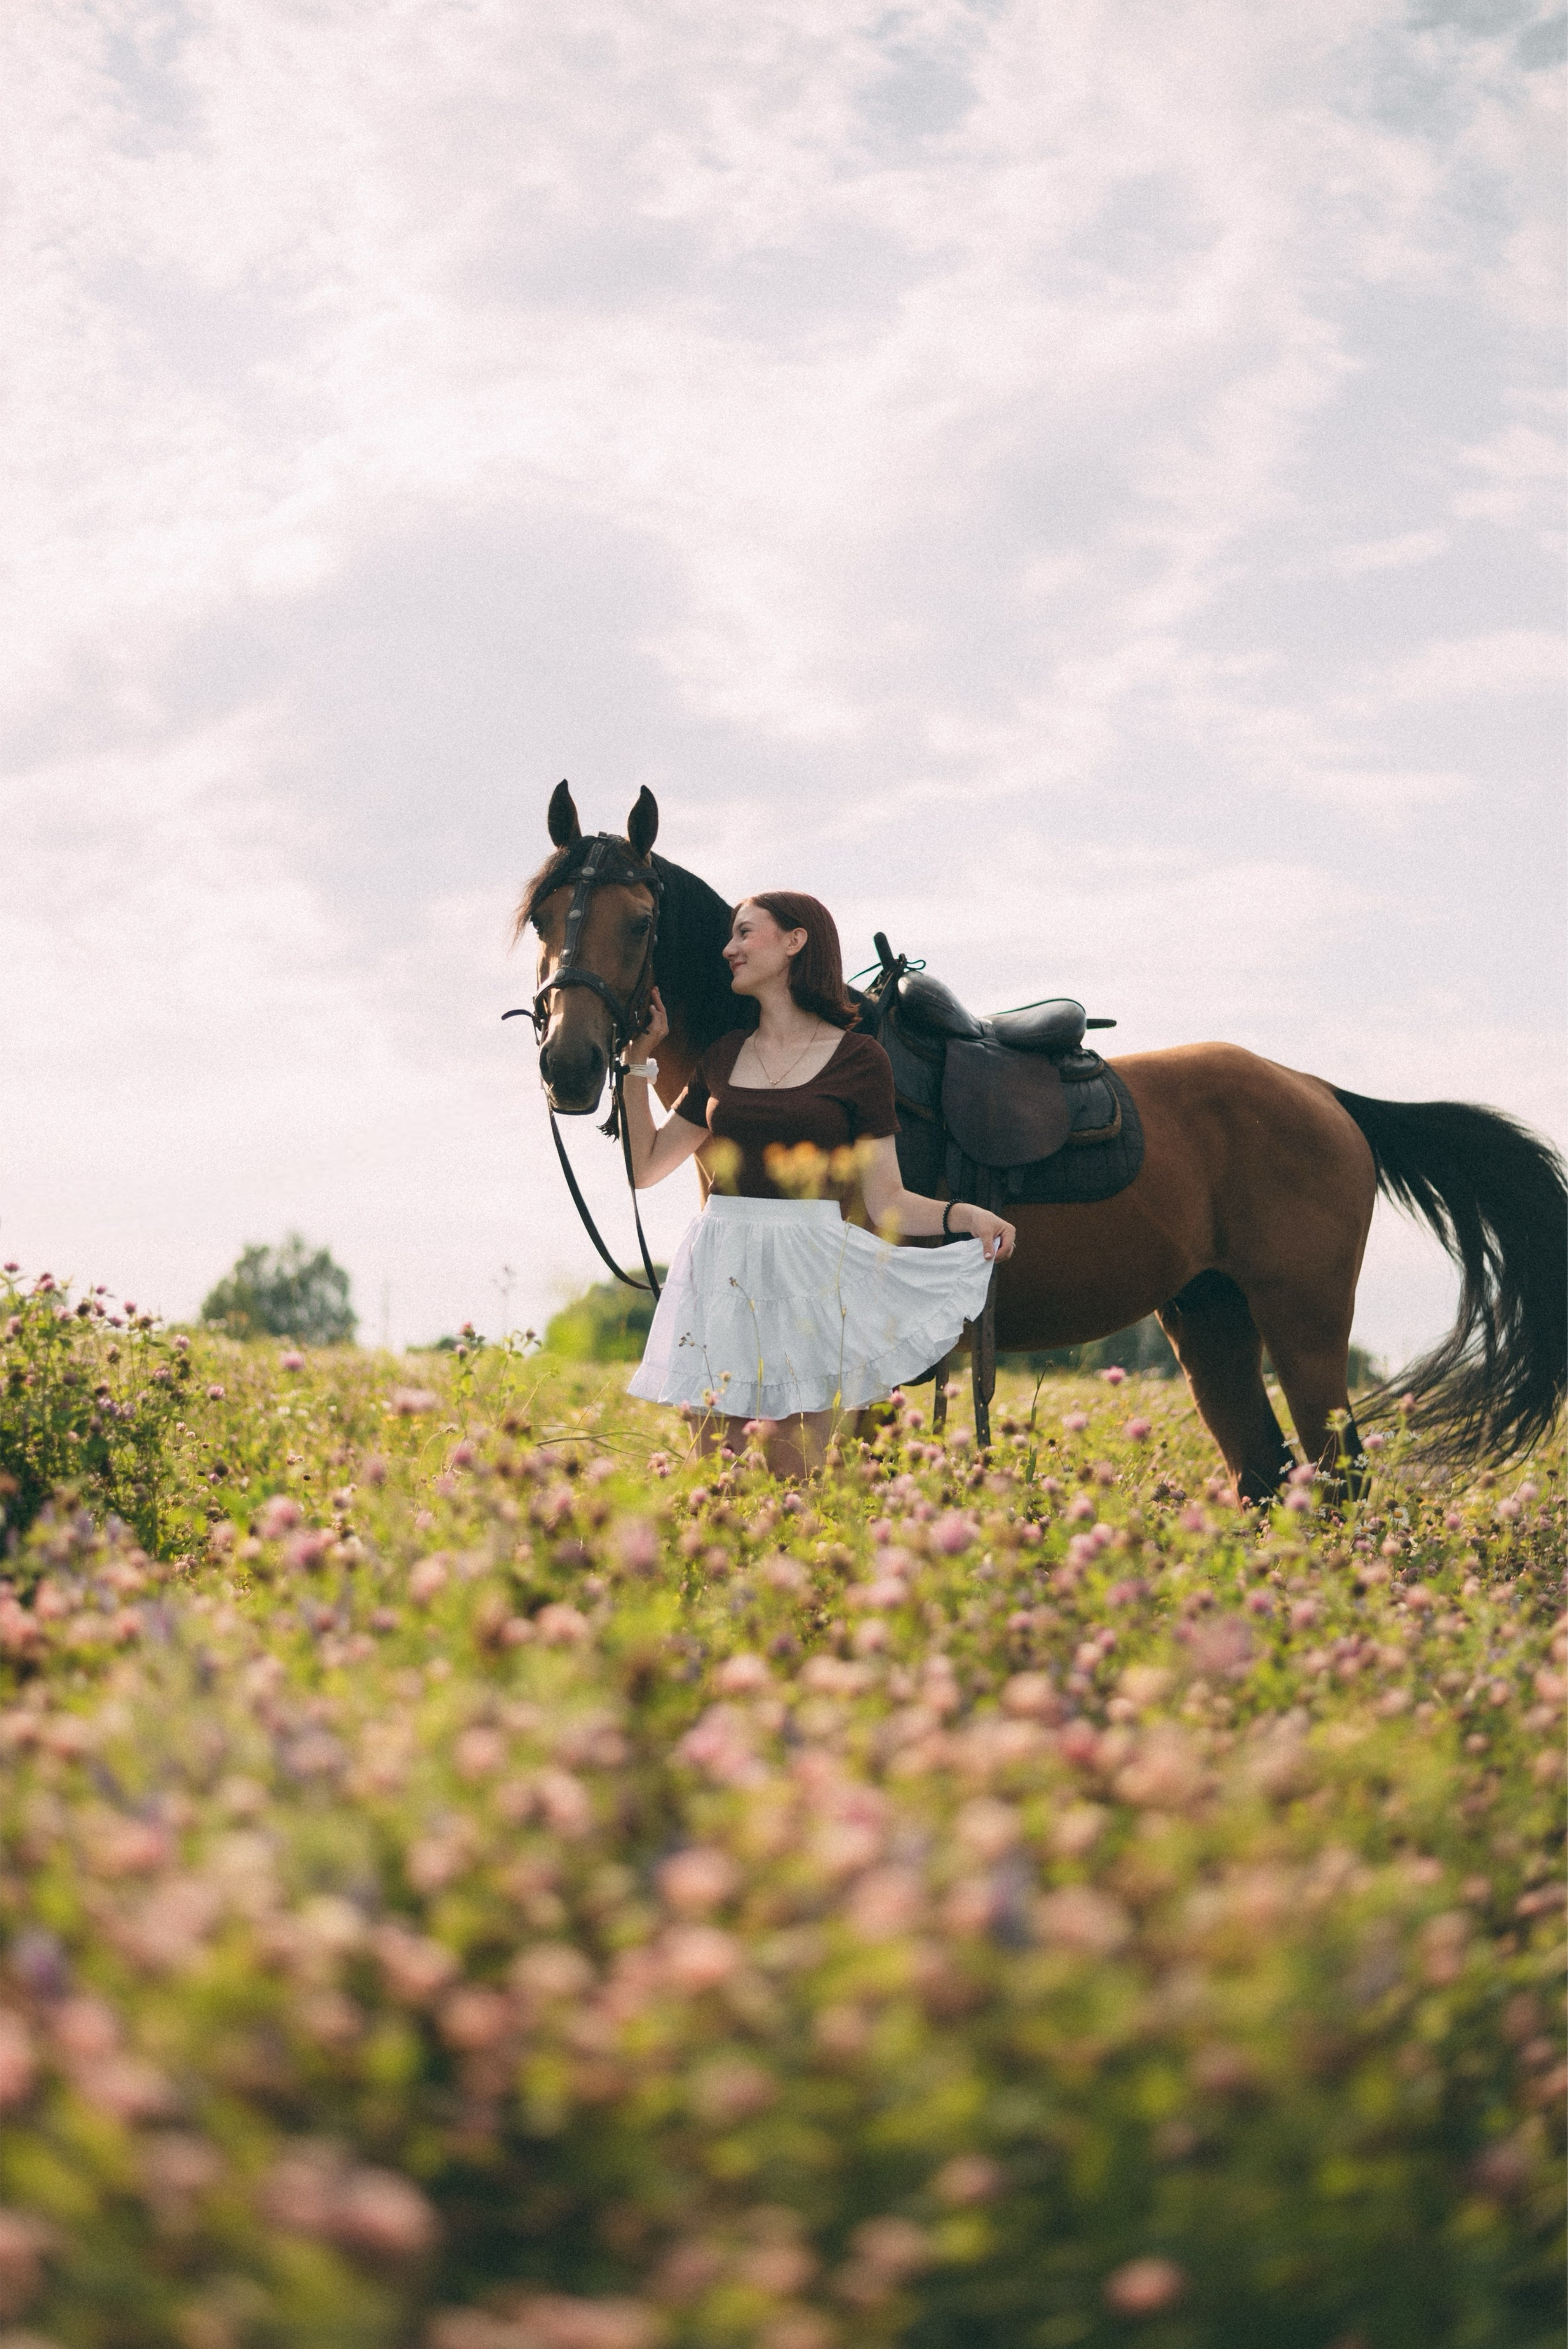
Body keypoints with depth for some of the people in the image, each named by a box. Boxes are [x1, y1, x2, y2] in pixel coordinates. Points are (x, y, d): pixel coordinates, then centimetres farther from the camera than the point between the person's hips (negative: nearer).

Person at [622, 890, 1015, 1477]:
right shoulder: (725, 1057, 12)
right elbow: (646, 1165, 17)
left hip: (809, 1274, -4)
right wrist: (639, 1059, 14)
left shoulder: (859, 1060, -1)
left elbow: (886, 1201, -2)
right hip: (722, 1273, 4)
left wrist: (964, 1216, -20)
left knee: (794, 1479, -2)